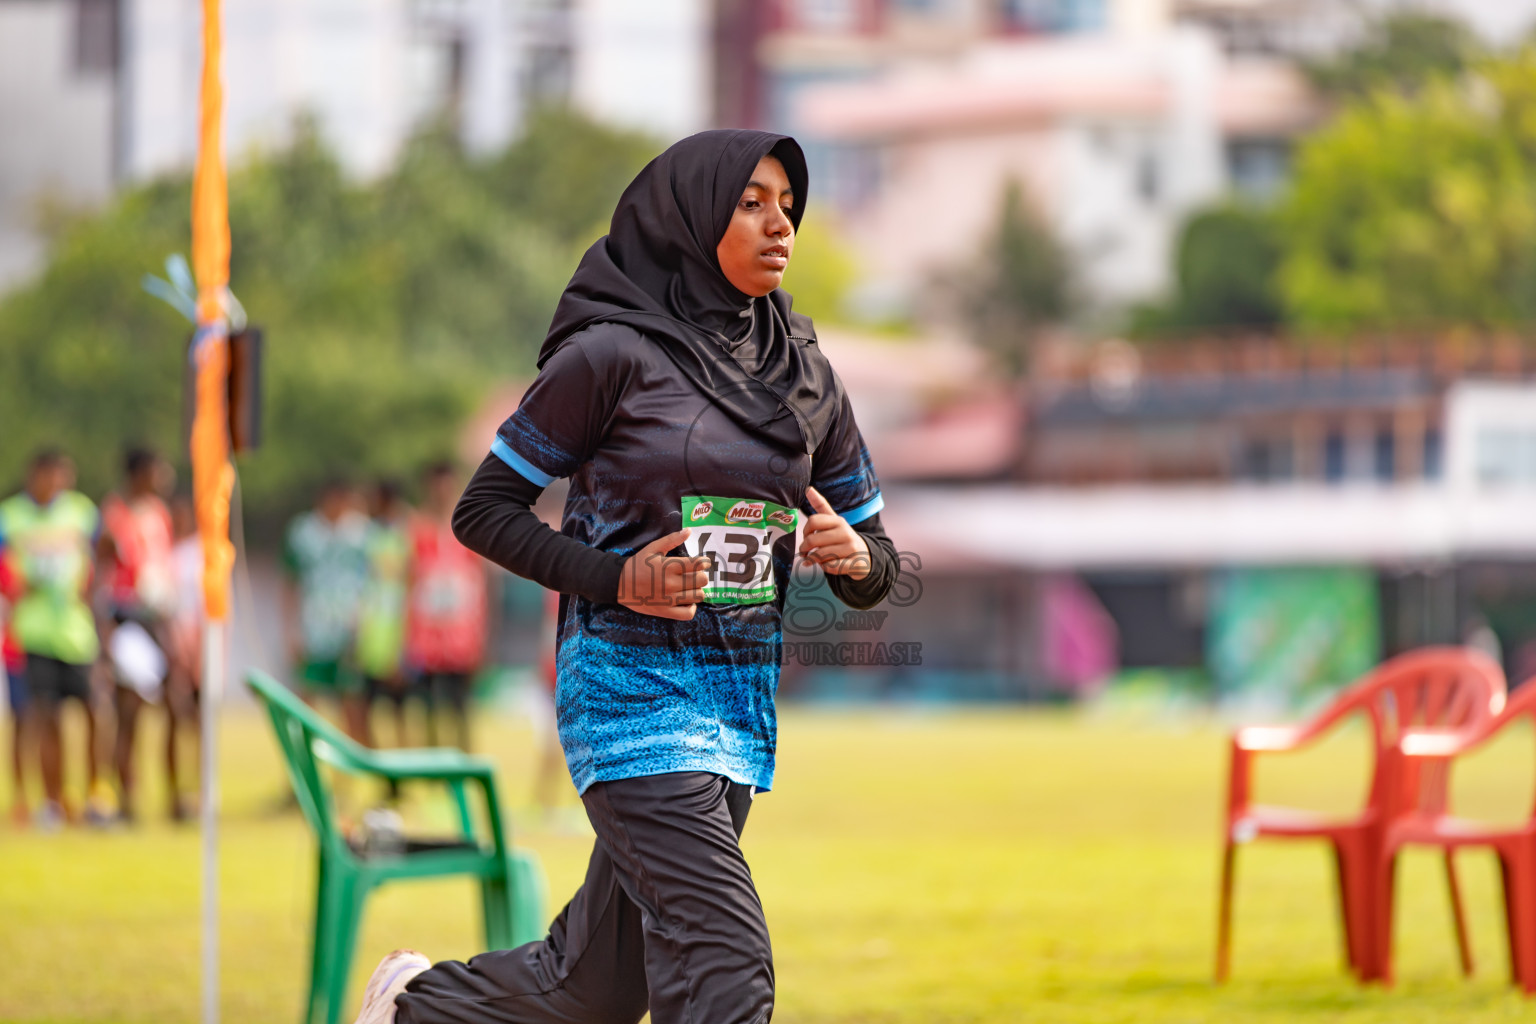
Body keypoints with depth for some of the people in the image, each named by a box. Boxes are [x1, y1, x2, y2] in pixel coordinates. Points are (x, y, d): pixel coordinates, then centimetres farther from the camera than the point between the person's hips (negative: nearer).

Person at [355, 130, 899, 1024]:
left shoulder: (804, 373, 8)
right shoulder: (614, 355, -8)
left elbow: (876, 571, 14)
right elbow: (484, 510, -3)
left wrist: (857, 557, -10)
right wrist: (614, 580, -17)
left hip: (742, 704, 6)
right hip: (632, 690, -6)